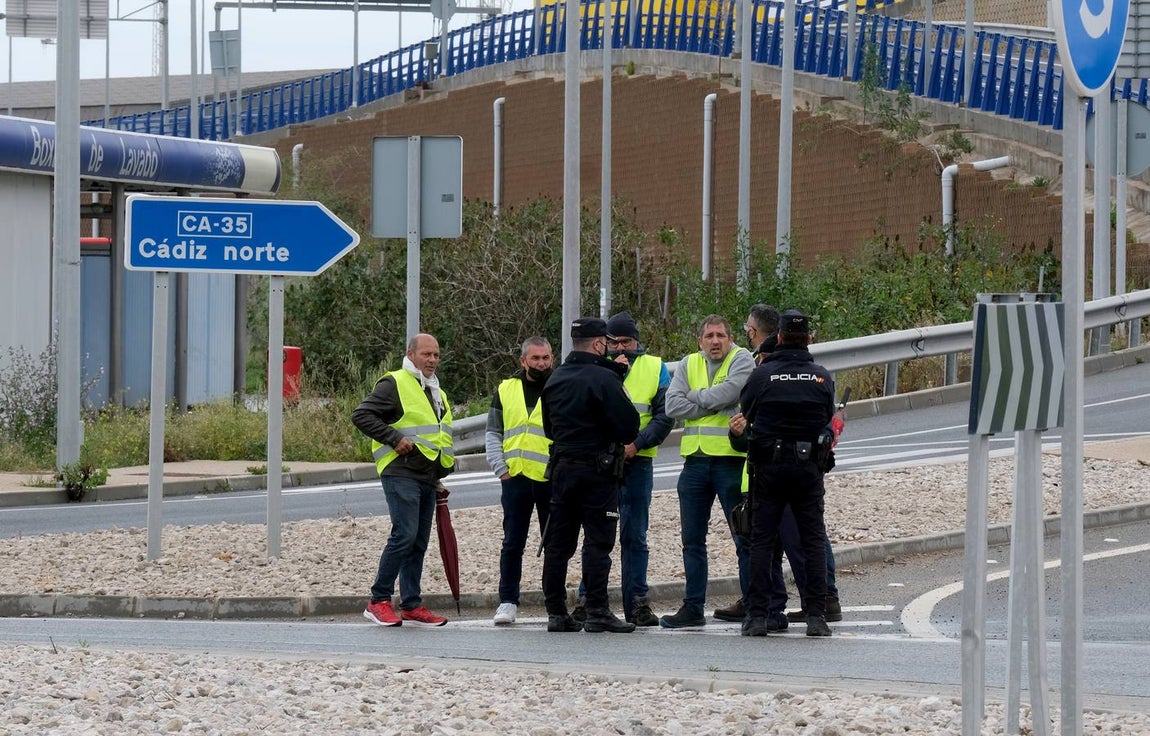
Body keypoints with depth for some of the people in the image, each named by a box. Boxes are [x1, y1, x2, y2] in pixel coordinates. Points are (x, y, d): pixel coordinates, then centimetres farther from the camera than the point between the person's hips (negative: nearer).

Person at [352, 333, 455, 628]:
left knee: (418, 542, 8)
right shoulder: (394, 385, -5)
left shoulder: (437, 393, 23)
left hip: (427, 479, 9)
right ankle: (379, 601, -12)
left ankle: (411, 605, 11)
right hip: (401, 473, -9)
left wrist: (446, 467, 24)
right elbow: (361, 415, -13)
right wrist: (394, 439, -18)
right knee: (404, 535, -17)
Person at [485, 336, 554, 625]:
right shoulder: (505, 391, 11)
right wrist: (500, 467, 0)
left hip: (552, 479, -2)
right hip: (515, 479, 2)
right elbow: (493, 433, 13)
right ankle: (507, 602, 8)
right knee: (513, 543, 4)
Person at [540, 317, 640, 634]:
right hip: (598, 471, -7)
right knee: (598, 542, -5)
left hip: (562, 468, 7)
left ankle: (556, 611, 9)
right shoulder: (603, 378, -14)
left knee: (558, 542, 8)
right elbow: (628, 426, -14)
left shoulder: (555, 380, 10)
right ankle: (597, 612, -8)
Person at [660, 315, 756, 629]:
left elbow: (726, 393, -17)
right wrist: (715, 407, -8)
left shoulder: (741, 360, 0)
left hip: (731, 459, -5)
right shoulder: (688, 365, 13)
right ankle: (692, 608, 12)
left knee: (745, 536, 0)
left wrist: (695, 397, -1)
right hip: (695, 459, 5)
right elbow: (673, 406, 0)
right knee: (692, 539, 7)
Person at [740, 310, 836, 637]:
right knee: (813, 541, 6)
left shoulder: (762, 374, -6)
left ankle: (757, 615, 0)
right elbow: (829, 417, 7)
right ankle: (816, 616, 0)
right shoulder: (822, 377, -1)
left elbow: (745, 411, 5)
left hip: (768, 466, -1)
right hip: (809, 466, 1)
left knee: (761, 540, 4)